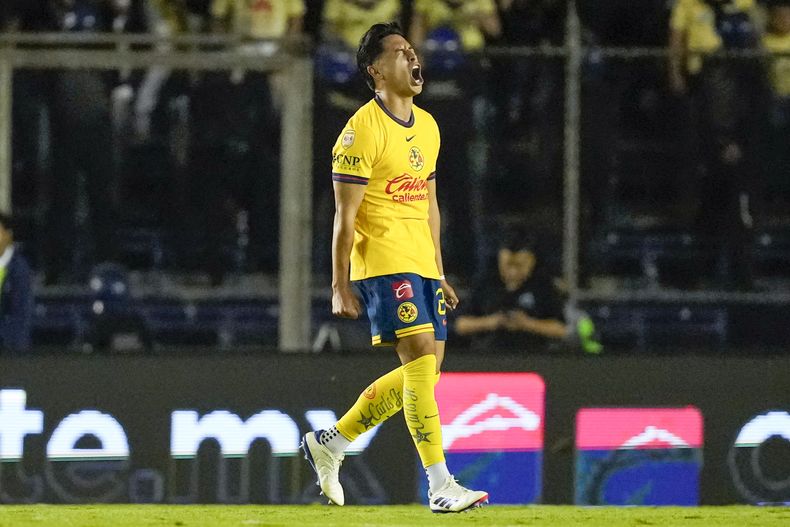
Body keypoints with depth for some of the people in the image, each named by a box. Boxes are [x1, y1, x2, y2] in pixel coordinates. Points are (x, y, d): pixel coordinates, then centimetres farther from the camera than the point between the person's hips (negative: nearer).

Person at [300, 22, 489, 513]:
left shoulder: (428, 127, 15)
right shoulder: (363, 130, -10)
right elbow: (345, 216, -10)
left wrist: (439, 272, 20)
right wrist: (340, 286, -12)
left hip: (421, 265, 9)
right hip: (383, 263, -9)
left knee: (426, 369, 7)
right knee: (422, 359, -16)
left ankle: (329, 442, 22)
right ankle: (441, 486, -18)